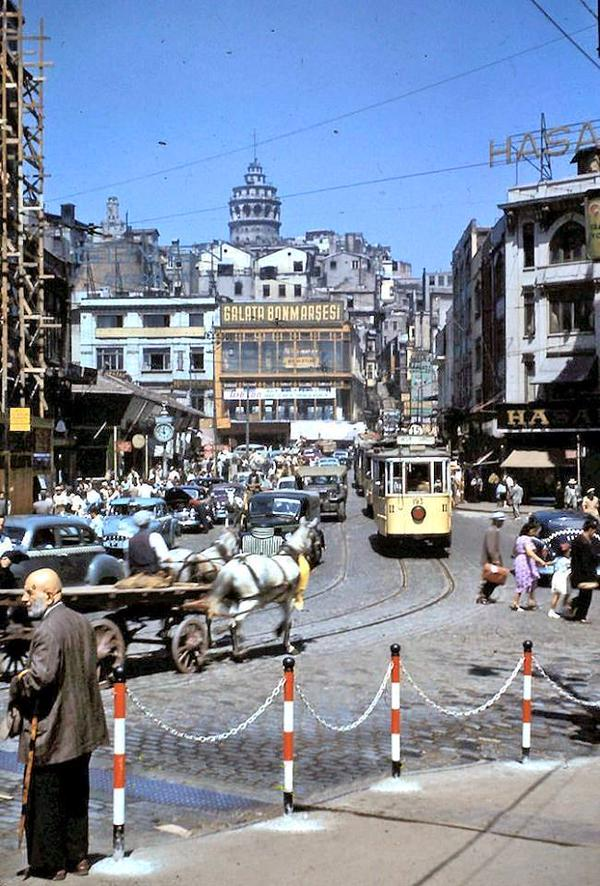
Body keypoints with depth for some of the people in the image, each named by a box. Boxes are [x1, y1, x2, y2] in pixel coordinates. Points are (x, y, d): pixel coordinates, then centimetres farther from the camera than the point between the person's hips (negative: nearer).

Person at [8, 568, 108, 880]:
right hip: (82, 727, 8)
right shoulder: (82, 622, 6)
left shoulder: (47, 630, -20)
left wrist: (17, 686, -10)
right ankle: (77, 856, 26)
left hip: (51, 730, -8)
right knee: (76, 796, 18)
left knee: (45, 800, 5)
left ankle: (50, 864, 12)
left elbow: (41, 676, -29)